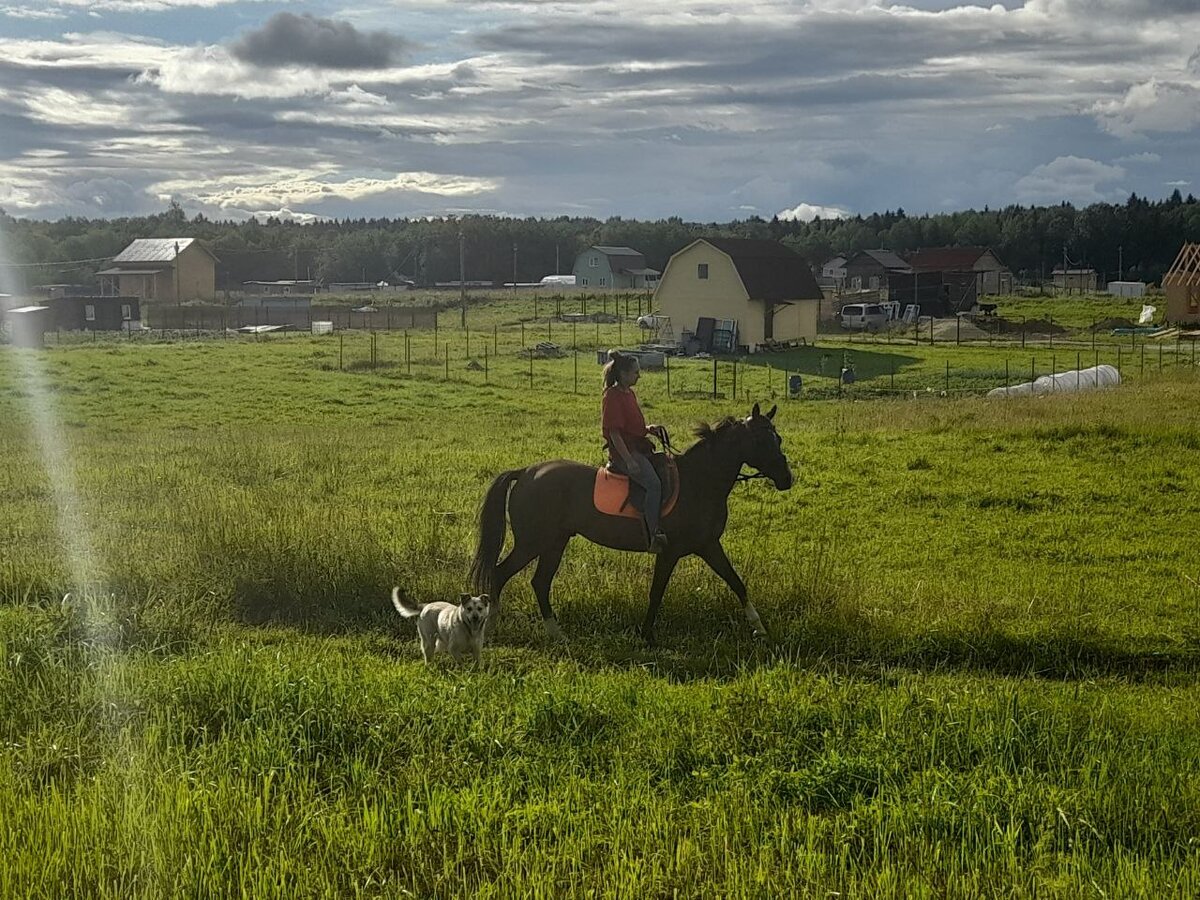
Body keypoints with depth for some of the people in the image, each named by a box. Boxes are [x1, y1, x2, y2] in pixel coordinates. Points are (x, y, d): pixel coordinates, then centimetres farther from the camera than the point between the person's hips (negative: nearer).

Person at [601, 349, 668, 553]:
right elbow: (614, 432, -18)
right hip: (623, 452, -10)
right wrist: (628, 461, -24)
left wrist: (649, 429, 6)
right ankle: (653, 535, -30)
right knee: (654, 484, -27)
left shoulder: (629, 394, 16)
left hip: (639, 448, 10)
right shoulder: (613, 397, -13)